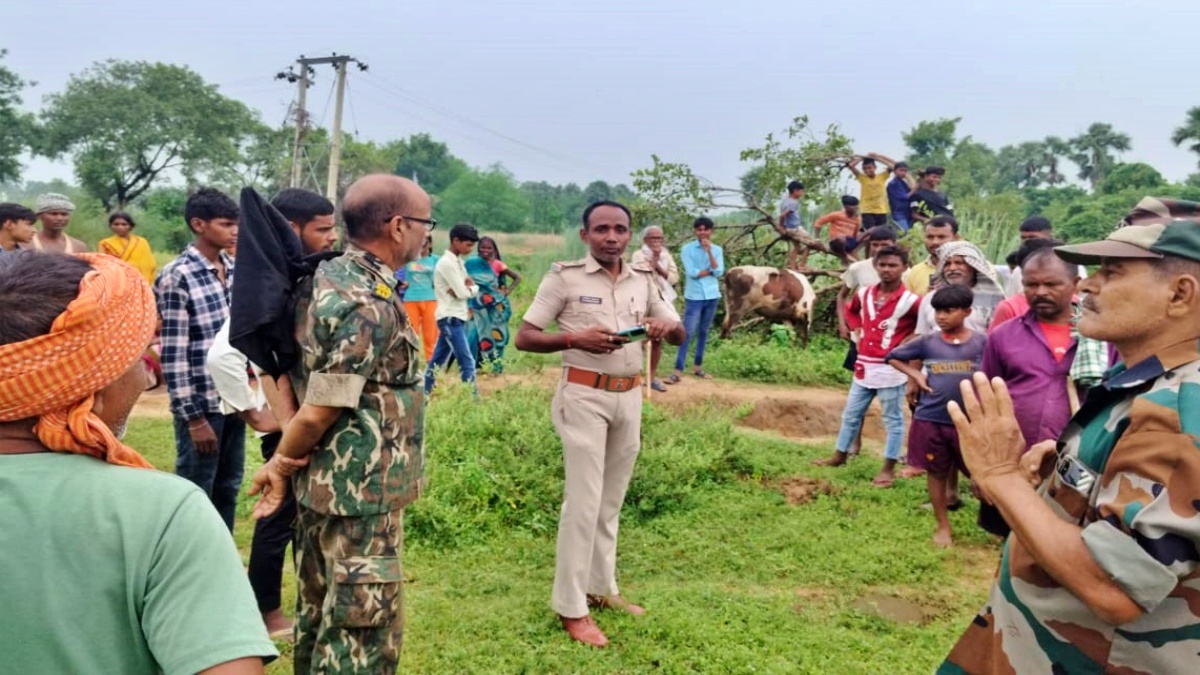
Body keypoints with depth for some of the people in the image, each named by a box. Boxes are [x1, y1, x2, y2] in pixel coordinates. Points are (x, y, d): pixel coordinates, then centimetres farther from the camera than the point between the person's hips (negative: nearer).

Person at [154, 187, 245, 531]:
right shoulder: (177, 277, -14)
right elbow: (172, 355, -15)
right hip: (201, 404, -7)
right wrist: (193, 417, -15)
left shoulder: (234, 269, 7)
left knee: (227, 490, 17)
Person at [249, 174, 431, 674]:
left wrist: (287, 458, 6)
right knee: (363, 629, 3)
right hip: (360, 490, -9)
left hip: (322, 482, 9)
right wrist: (280, 466, -5)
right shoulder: (369, 304, -22)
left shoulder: (322, 278, 6)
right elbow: (319, 412, -21)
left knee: (319, 613, 21)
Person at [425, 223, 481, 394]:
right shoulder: (447, 263, -15)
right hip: (451, 319, -9)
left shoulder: (457, 261, 14)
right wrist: (468, 287, 1)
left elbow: (474, 289, 10)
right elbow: (463, 292, -19)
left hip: (457, 318, 9)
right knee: (467, 362, -10)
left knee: (437, 360, 14)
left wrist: (466, 287, -10)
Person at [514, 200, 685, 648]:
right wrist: (575, 338, -24)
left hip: (629, 397, 5)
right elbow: (524, 338, -8)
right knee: (584, 502, -3)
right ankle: (571, 608, 7)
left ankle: (601, 588, 28)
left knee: (611, 501, 14)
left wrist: (665, 328, -12)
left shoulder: (644, 281, 7)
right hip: (584, 397, -5)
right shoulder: (564, 276, -6)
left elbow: (680, 333, 11)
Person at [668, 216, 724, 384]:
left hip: (712, 296, 4)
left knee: (703, 332, 12)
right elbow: (691, 272, -15)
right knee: (688, 333, -8)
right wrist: (710, 270, -6)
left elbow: (719, 272, -7)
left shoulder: (717, 250, 6)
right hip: (694, 296, -4)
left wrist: (709, 251, -13)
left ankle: (697, 366, 22)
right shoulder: (687, 249, -4)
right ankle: (678, 371, -9)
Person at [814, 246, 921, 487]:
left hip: (891, 370, -6)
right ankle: (839, 456, 32)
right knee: (851, 415, 17)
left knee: (892, 420, 7)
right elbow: (851, 311, 24)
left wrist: (908, 342, -12)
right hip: (864, 366, 6)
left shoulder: (909, 300, -14)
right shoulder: (864, 294, 4)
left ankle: (888, 469, 15)